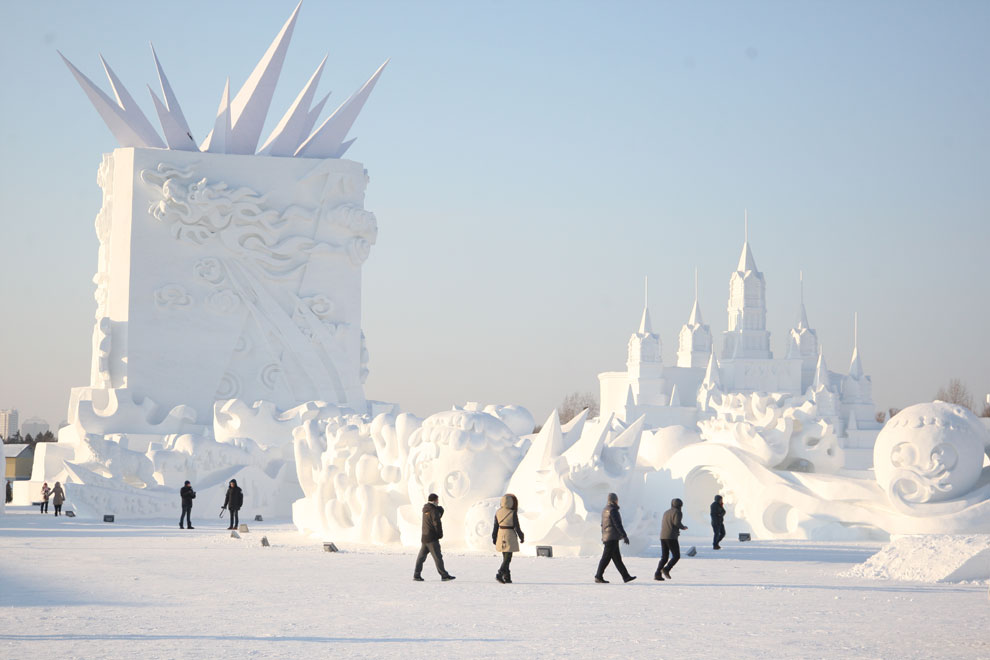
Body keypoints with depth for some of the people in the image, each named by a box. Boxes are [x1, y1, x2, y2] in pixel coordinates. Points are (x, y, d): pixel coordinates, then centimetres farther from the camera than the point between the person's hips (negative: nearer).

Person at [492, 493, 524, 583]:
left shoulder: (498, 512, -1)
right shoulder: (513, 513, -15)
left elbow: (496, 526, 4)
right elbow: (517, 527, -10)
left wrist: (494, 538, 13)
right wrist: (522, 538, 4)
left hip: (501, 535, 5)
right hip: (510, 536, -5)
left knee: (505, 558, 15)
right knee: (507, 558, -4)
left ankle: (507, 578, 16)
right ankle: (500, 574, -21)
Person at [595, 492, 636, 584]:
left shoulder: (605, 510, 15)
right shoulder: (613, 510, -14)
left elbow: (603, 525, 20)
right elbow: (618, 524, -19)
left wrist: (603, 537, 25)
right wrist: (624, 536, -17)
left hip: (607, 537, 10)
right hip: (612, 537, -10)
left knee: (617, 558, 9)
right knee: (606, 557, -7)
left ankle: (626, 576, 11)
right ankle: (598, 577, -5)